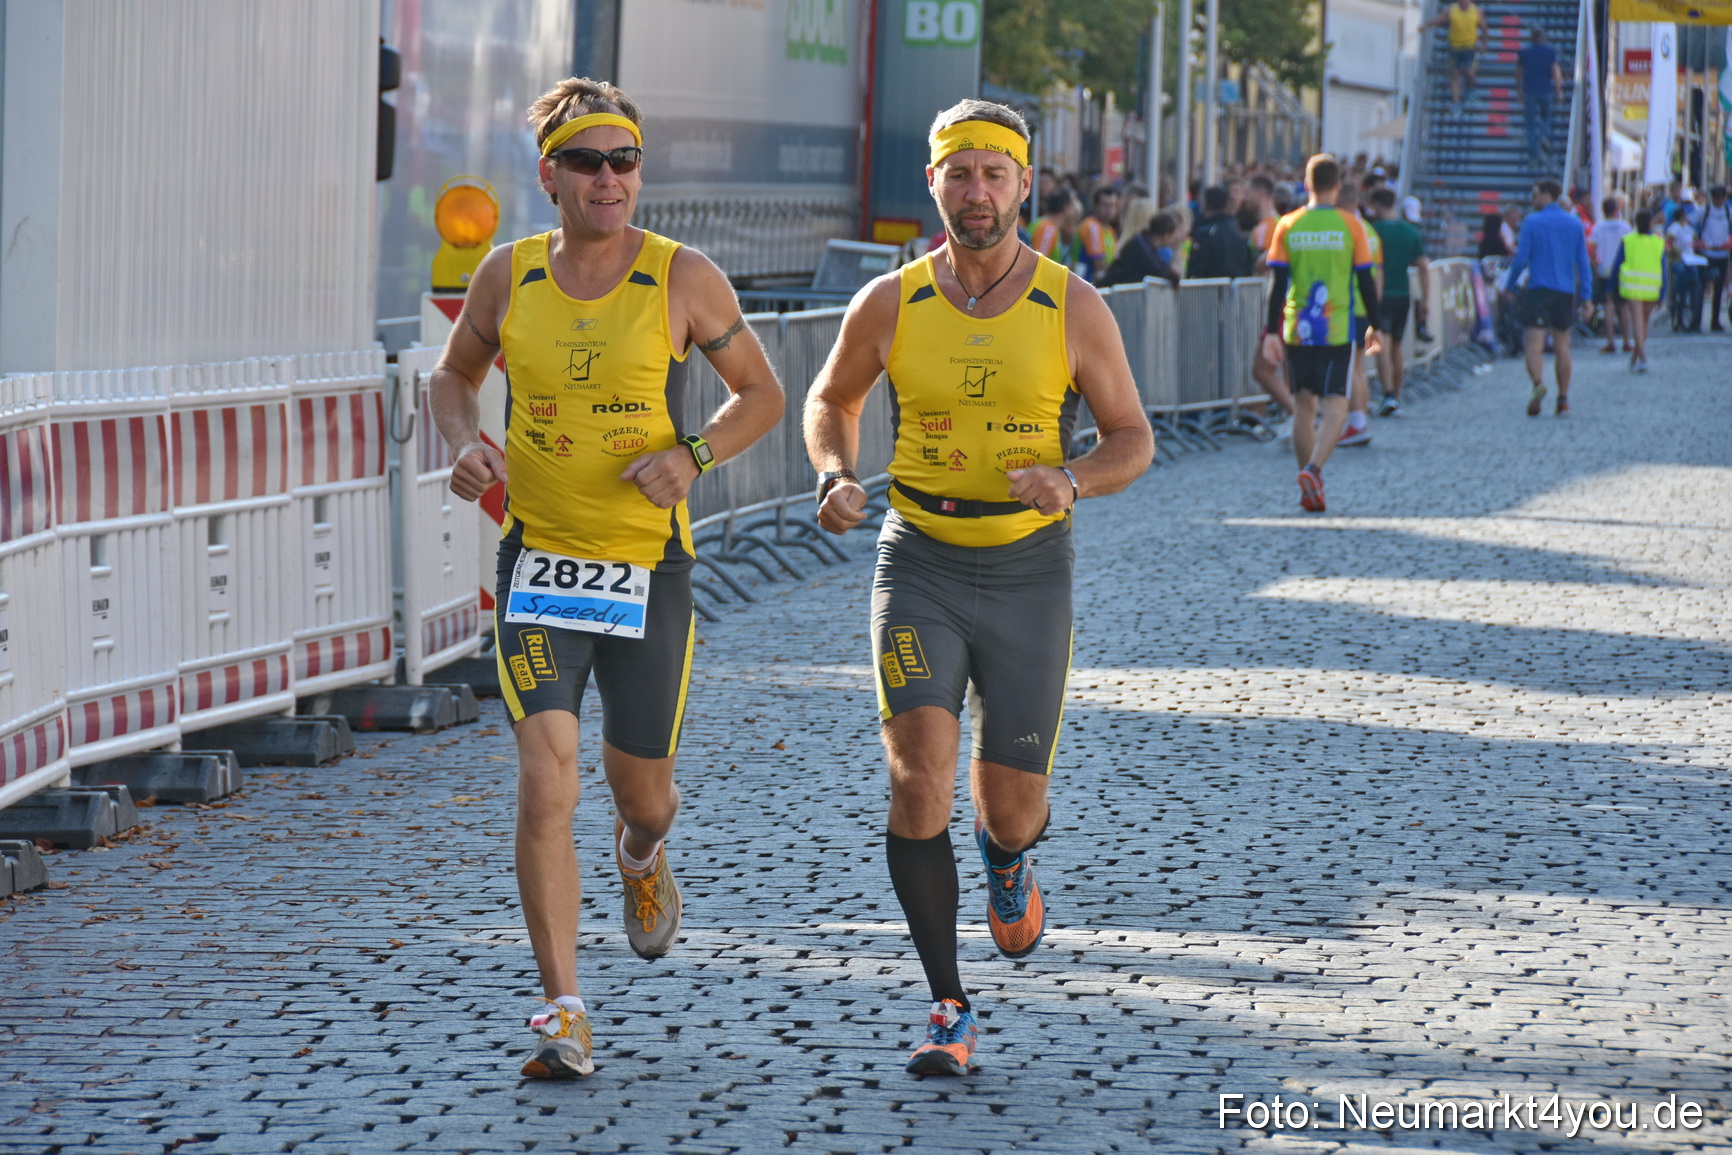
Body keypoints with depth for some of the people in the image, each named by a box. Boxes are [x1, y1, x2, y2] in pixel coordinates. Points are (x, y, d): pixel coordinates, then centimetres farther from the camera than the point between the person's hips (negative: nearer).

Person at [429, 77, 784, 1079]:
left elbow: (762, 394, 4)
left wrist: (693, 455, -13)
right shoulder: (510, 275, 0)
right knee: (547, 784, -15)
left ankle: (643, 855, 52)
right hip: (538, 556, 0)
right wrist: (466, 445, -4)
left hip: (650, 564, 0)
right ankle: (565, 1014, -11)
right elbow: (456, 375, 17)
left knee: (644, 793, 12)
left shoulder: (684, 279, -5)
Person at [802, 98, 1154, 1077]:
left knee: (1010, 807, 4)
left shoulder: (1072, 307, -4)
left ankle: (1010, 860, 45)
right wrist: (836, 478, -3)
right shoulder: (890, 305, -1)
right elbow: (831, 399, 17)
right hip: (919, 564, 0)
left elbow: (1133, 439, 2)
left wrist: (1069, 481, -19)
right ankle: (951, 1010, -10)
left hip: (1028, 568, 0)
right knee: (920, 775, -17)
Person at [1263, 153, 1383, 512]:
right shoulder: (1350, 226, -3)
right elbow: (1366, 280, -1)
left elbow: (1278, 282, -1)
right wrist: (1374, 326, 10)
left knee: (1304, 405, 12)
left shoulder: (1288, 226, 0)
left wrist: (1271, 332, 2)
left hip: (1296, 331, 2)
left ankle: (1311, 491, 14)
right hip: (1337, 331, -2)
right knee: (1335, 407, -3)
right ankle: (1313, 469, -26)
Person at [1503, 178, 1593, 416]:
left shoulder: (1531, 222, -4)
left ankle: (1538, 383, -34)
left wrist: (1509, 281, 10)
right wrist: (1586, 296, 9)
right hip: (1565, 291, 4)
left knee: (1534, 344, -8)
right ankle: (1563, 399, 15)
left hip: (1538, 289, -4)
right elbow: (1583, 263, 7)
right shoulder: (1575, 224, 7)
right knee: (1562, 345, 13)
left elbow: (1522, 259, -5)